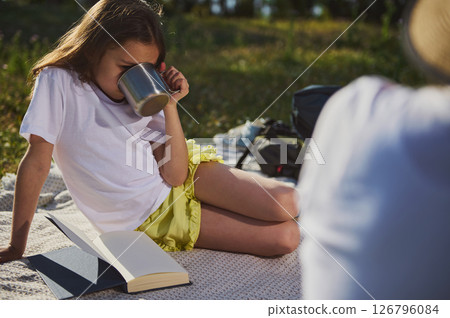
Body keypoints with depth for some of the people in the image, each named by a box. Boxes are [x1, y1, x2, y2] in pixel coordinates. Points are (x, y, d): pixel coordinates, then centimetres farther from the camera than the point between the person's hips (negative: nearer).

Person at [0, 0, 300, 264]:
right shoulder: (59, 82, -14)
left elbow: (175, 175, -9)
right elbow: (37, 162, -15)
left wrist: (170, 105, -17)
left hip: (185, 177, 4)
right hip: (147, 218, -4)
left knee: (285, 203, -16)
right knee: (284, 236, -14)